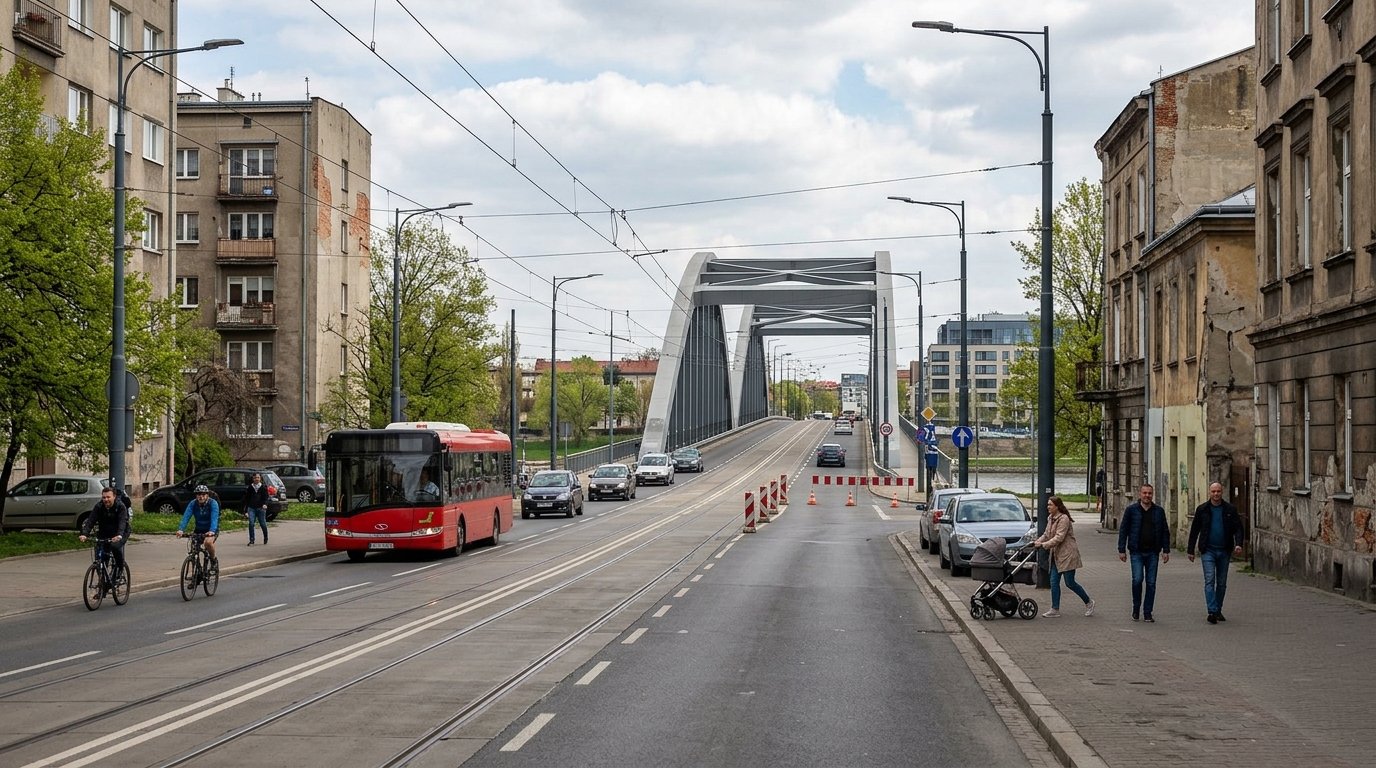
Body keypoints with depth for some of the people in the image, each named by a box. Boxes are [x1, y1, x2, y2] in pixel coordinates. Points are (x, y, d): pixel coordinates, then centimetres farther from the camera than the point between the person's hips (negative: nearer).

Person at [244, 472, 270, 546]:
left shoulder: (263, 487, 3)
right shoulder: (250, 487, 10)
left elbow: (266, 497, -3)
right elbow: (247, 498, 17)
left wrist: (265, 504, -22)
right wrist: (246, 508, 15)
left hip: (260, 508, -2)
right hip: (251, 507, 2)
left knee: (263, 524, 5)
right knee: (251, 523, -11)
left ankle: (265, 540, 26)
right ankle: (251, 541, -6)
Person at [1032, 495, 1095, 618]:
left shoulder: (1064, 519, -17)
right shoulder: (1051, 519, 11)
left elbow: (1059, 538, -23)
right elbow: (1046, 535, 14)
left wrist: (1043, 545, -25)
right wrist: (1036, 542, -4)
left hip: (1067, 554, -9)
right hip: (1056, 555, 9)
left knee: (1070, 583, -2)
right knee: (1054, 582, 3)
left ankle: (1089, 603, 17)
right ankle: (1055, 610, 6)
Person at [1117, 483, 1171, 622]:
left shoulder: (1159, 511, 7)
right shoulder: (1131, 510, 1)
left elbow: (1165, 531, 11)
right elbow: (1123, 530, 2)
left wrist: (1166, 550, 4)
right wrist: (1122, 550, -3)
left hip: (1153, 553, 2)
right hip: (1136, 552, -2)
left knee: (1151, 583, 2)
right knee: (1137, 579, -13)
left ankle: (1147, 613, 11)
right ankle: (1136, 609, 7)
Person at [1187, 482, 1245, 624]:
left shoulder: (1230, 509, 3)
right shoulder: (1202, 509, 2)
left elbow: (1238, 528, 2)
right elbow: (1194, 530, 6)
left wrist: (1238, 544, -16)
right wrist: (1190, 550, 4)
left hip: (1224, 551, 2)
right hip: (1208, 550, -2)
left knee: (1222, 583, 9)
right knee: (1210, 580, -13)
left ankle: (1218, 610, 22)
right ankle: (1212, 612, -20)